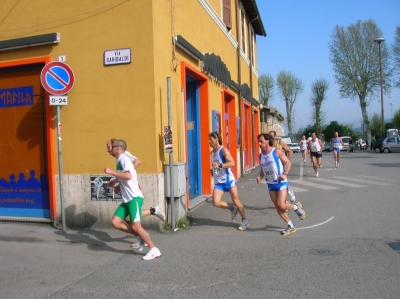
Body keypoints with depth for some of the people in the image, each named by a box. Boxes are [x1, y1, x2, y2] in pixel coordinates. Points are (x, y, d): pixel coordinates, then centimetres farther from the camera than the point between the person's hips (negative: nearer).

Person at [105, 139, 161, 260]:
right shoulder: (120, 161, 18)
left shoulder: (124, 159, -11)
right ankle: (142, 236, 12)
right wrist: (114, 186, 14)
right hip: (127, 199, 9)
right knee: (115, 222, 1)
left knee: (136, 227, -10)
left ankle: (154, 250, 3)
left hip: (135, 198, -9)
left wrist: (111, 172, -23)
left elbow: (128, 176, -31)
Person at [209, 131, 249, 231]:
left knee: (236, 201, 1)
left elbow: (232, 163, -22)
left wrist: (220, 165, -34)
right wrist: (212, 170, 7)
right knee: (216, 203, -10)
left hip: (228, 180, -6)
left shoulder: (223, 150, -10)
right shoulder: (212, 153, 12)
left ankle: (245, 221, 19)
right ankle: (232, 209, 17)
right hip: (218, 182, 6)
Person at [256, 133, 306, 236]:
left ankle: (296, 206, 17)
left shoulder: (277, 152, -13)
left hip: (281, 182, -6)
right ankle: (291, 226, 22)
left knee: (281, 205, -15)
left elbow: (288, 163, -8)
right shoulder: (261, 155, 4)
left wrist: (285, 174, -23)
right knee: (278, 207, 6)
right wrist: (260, 177, -3)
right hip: (270, 184, 6)